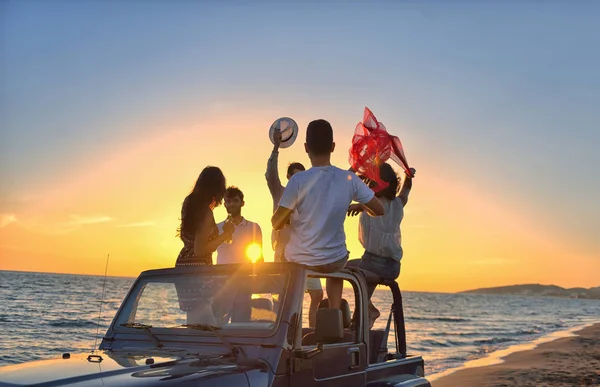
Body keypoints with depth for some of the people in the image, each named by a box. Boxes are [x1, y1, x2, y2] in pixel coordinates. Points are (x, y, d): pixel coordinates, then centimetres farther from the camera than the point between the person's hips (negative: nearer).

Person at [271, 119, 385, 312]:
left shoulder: (298, 180, -19)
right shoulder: (349, 179, -11)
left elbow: (276, 224, -12)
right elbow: (379, 210, -1)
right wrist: (360, 207, 19)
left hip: (299, 261, -2)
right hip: (334, 261, 2)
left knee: (283, 255, 35)